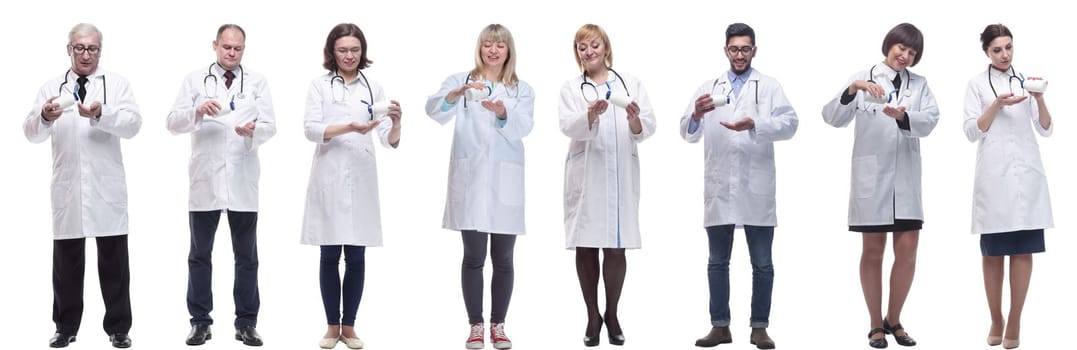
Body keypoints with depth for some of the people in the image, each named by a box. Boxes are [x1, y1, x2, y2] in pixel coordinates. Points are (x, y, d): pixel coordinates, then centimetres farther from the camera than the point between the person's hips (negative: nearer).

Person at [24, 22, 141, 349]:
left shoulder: (117, 84, 5)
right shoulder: (51, 87, 10)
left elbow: (133, 124, -9)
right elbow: (31, 133, 2)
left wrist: (102, 114, -27)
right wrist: (44, 117, -22)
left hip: (107, 188, -1)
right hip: (67, 187, 2)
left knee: (114, 260, 2)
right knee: (66, 260, 6)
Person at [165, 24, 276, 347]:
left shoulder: (257, 82, 8)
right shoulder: (195, 80, 6)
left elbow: (270, 126, -2)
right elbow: (173, 123, -3)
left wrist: (253, 130, -24)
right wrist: (198, 110, -22)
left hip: (243, 180, 0)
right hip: (205, 179, 0)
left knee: (247, 256, 4)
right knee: (200, 254, 5)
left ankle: (246, 323, 11)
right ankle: (200, 321, 13)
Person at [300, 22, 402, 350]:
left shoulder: (373, 88, 7)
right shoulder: (320, 84, 2)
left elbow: (389, 141, 1)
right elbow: (310, 129, -8)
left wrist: (396, 123, -22)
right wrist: (349, 128, -23)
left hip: (361, 179, 1)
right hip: (328, 178, -1)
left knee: (356, 257, 4)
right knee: (330, 256, 4)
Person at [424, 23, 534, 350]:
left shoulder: (522, 90, 11)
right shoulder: (461, 80, 7)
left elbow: (522, 128, -7)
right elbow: (434, 109, -11)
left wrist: (502, 113, -27)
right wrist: (459, 92, -29)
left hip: (505, 182, 1)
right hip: (469, 179, -1)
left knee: (503, 259, 5)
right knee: (474, 257, 1)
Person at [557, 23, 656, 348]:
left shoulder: (631, 84, 9)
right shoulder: (571, 88, 7)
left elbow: (646, 129, 0)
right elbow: (569, 127, -11)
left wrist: (635, 119, -22)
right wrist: (591, 114, -31)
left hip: (621, 175, 0)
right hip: (585, 175, 0)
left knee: (616, 247, 2)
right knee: (586, 247, 3)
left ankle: (612, 315, 16)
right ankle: (592, 316, 15)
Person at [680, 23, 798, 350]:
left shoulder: (769, 87, 5)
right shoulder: (708, 88, 12)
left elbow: (790, 123, -8)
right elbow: (688, 134, 5)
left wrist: (754, 124, -24)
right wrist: (696, 115, -18)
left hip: (756, 188, -2)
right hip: (719, 188, 2)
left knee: (762, 264, 2)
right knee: (717, 262, 8)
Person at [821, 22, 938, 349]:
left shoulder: (919, 84, 9)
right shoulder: (863, 78, 2)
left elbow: (929, 121, -7)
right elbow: (833, 118, -9)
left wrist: (902, 116, -27)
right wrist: (852, 89, -25)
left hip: (906, 177, 3)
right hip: (871, 175, -2)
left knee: (907, 251, 2)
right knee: (873, 251, 5)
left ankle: (893, 320, 17)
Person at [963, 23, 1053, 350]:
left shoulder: (1026, 80, 11)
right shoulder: (977, 83, 4)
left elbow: (1046, 130, 7)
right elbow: (971, 131, -1)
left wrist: (1039, 100, -11)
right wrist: (997, 105, -15)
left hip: (1026, 173, 2)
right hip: (993, 174, -2)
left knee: (1023, 250, 0)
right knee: (993, 252, 2)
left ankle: (1014, 323, 4)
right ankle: (995, 320, 13)